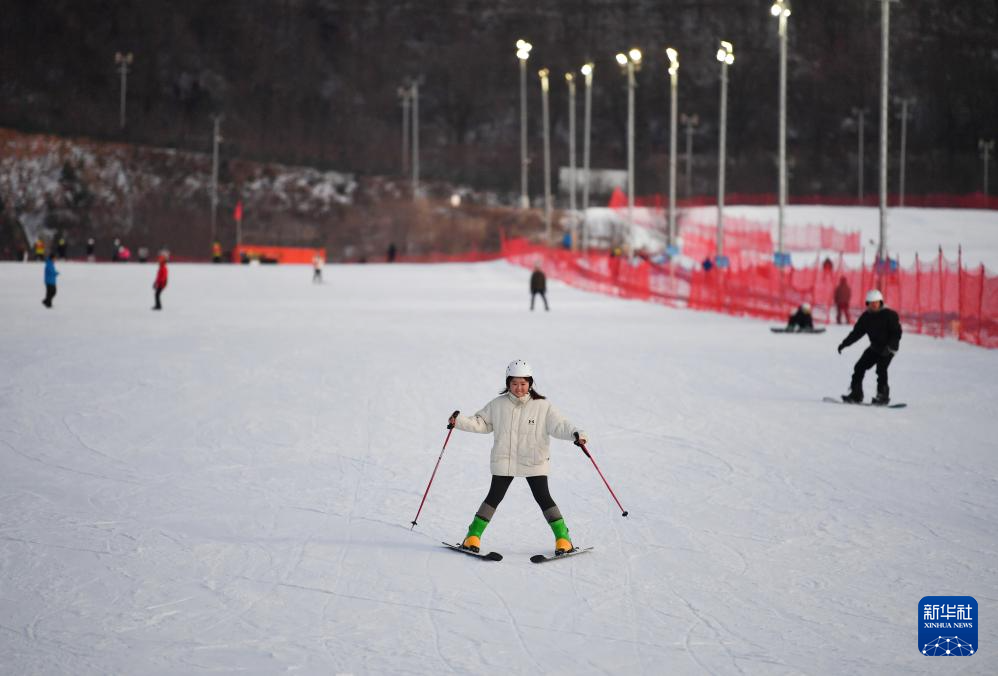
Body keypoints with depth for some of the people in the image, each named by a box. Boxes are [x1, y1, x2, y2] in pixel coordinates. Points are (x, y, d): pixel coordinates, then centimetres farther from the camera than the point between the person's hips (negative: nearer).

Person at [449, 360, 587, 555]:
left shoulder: (542, 406, -4)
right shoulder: (498, 405, 2)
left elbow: (558, 424, -9)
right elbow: (481, 422, 10)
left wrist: (575, 433, -26)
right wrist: (460, 421, -4)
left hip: (534, 462, -1)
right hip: (504, 461, 1)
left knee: (543, 497, -3)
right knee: (494, 496, 3)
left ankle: (563, 538, 6)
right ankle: (473, 536, 11)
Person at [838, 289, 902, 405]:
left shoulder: (889, 315, -14)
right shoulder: (866, 317, 2)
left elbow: (897, 332, -16)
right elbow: (856, 332, 7)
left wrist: (889, 347, -28)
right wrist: (844, 344, 0)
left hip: (889, 348, -6)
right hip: (875, 347, 6)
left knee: (881, 368, -22)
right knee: (860, 367, 0)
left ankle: (883, 396, -15)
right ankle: (856, 395, 7)